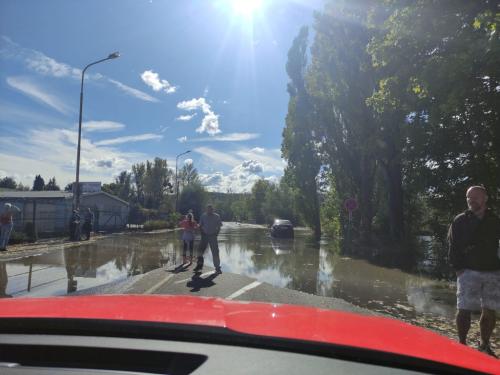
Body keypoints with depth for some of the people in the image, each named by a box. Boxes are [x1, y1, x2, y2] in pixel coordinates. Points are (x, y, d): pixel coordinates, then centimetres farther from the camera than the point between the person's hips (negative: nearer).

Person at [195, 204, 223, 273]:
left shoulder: (217, 217, 0)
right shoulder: (203, 216, 4)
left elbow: (219, 227, 5)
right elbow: (200, 226, 11)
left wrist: (216, 233, -5)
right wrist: (202, 232, -2)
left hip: (213, 236, -2)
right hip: (205, 235, 2)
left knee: (215, 252, -2)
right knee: (200, 250, -2)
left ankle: (217, 268, 6)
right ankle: (199, 265, 16)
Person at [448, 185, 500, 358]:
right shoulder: (460, 221, 2)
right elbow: (453, 247, 1)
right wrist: (458, 268, -7)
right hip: (469, 272, -2)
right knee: (464, 310, -3)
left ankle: (485, 345, 23)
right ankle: (462, 344, 9)